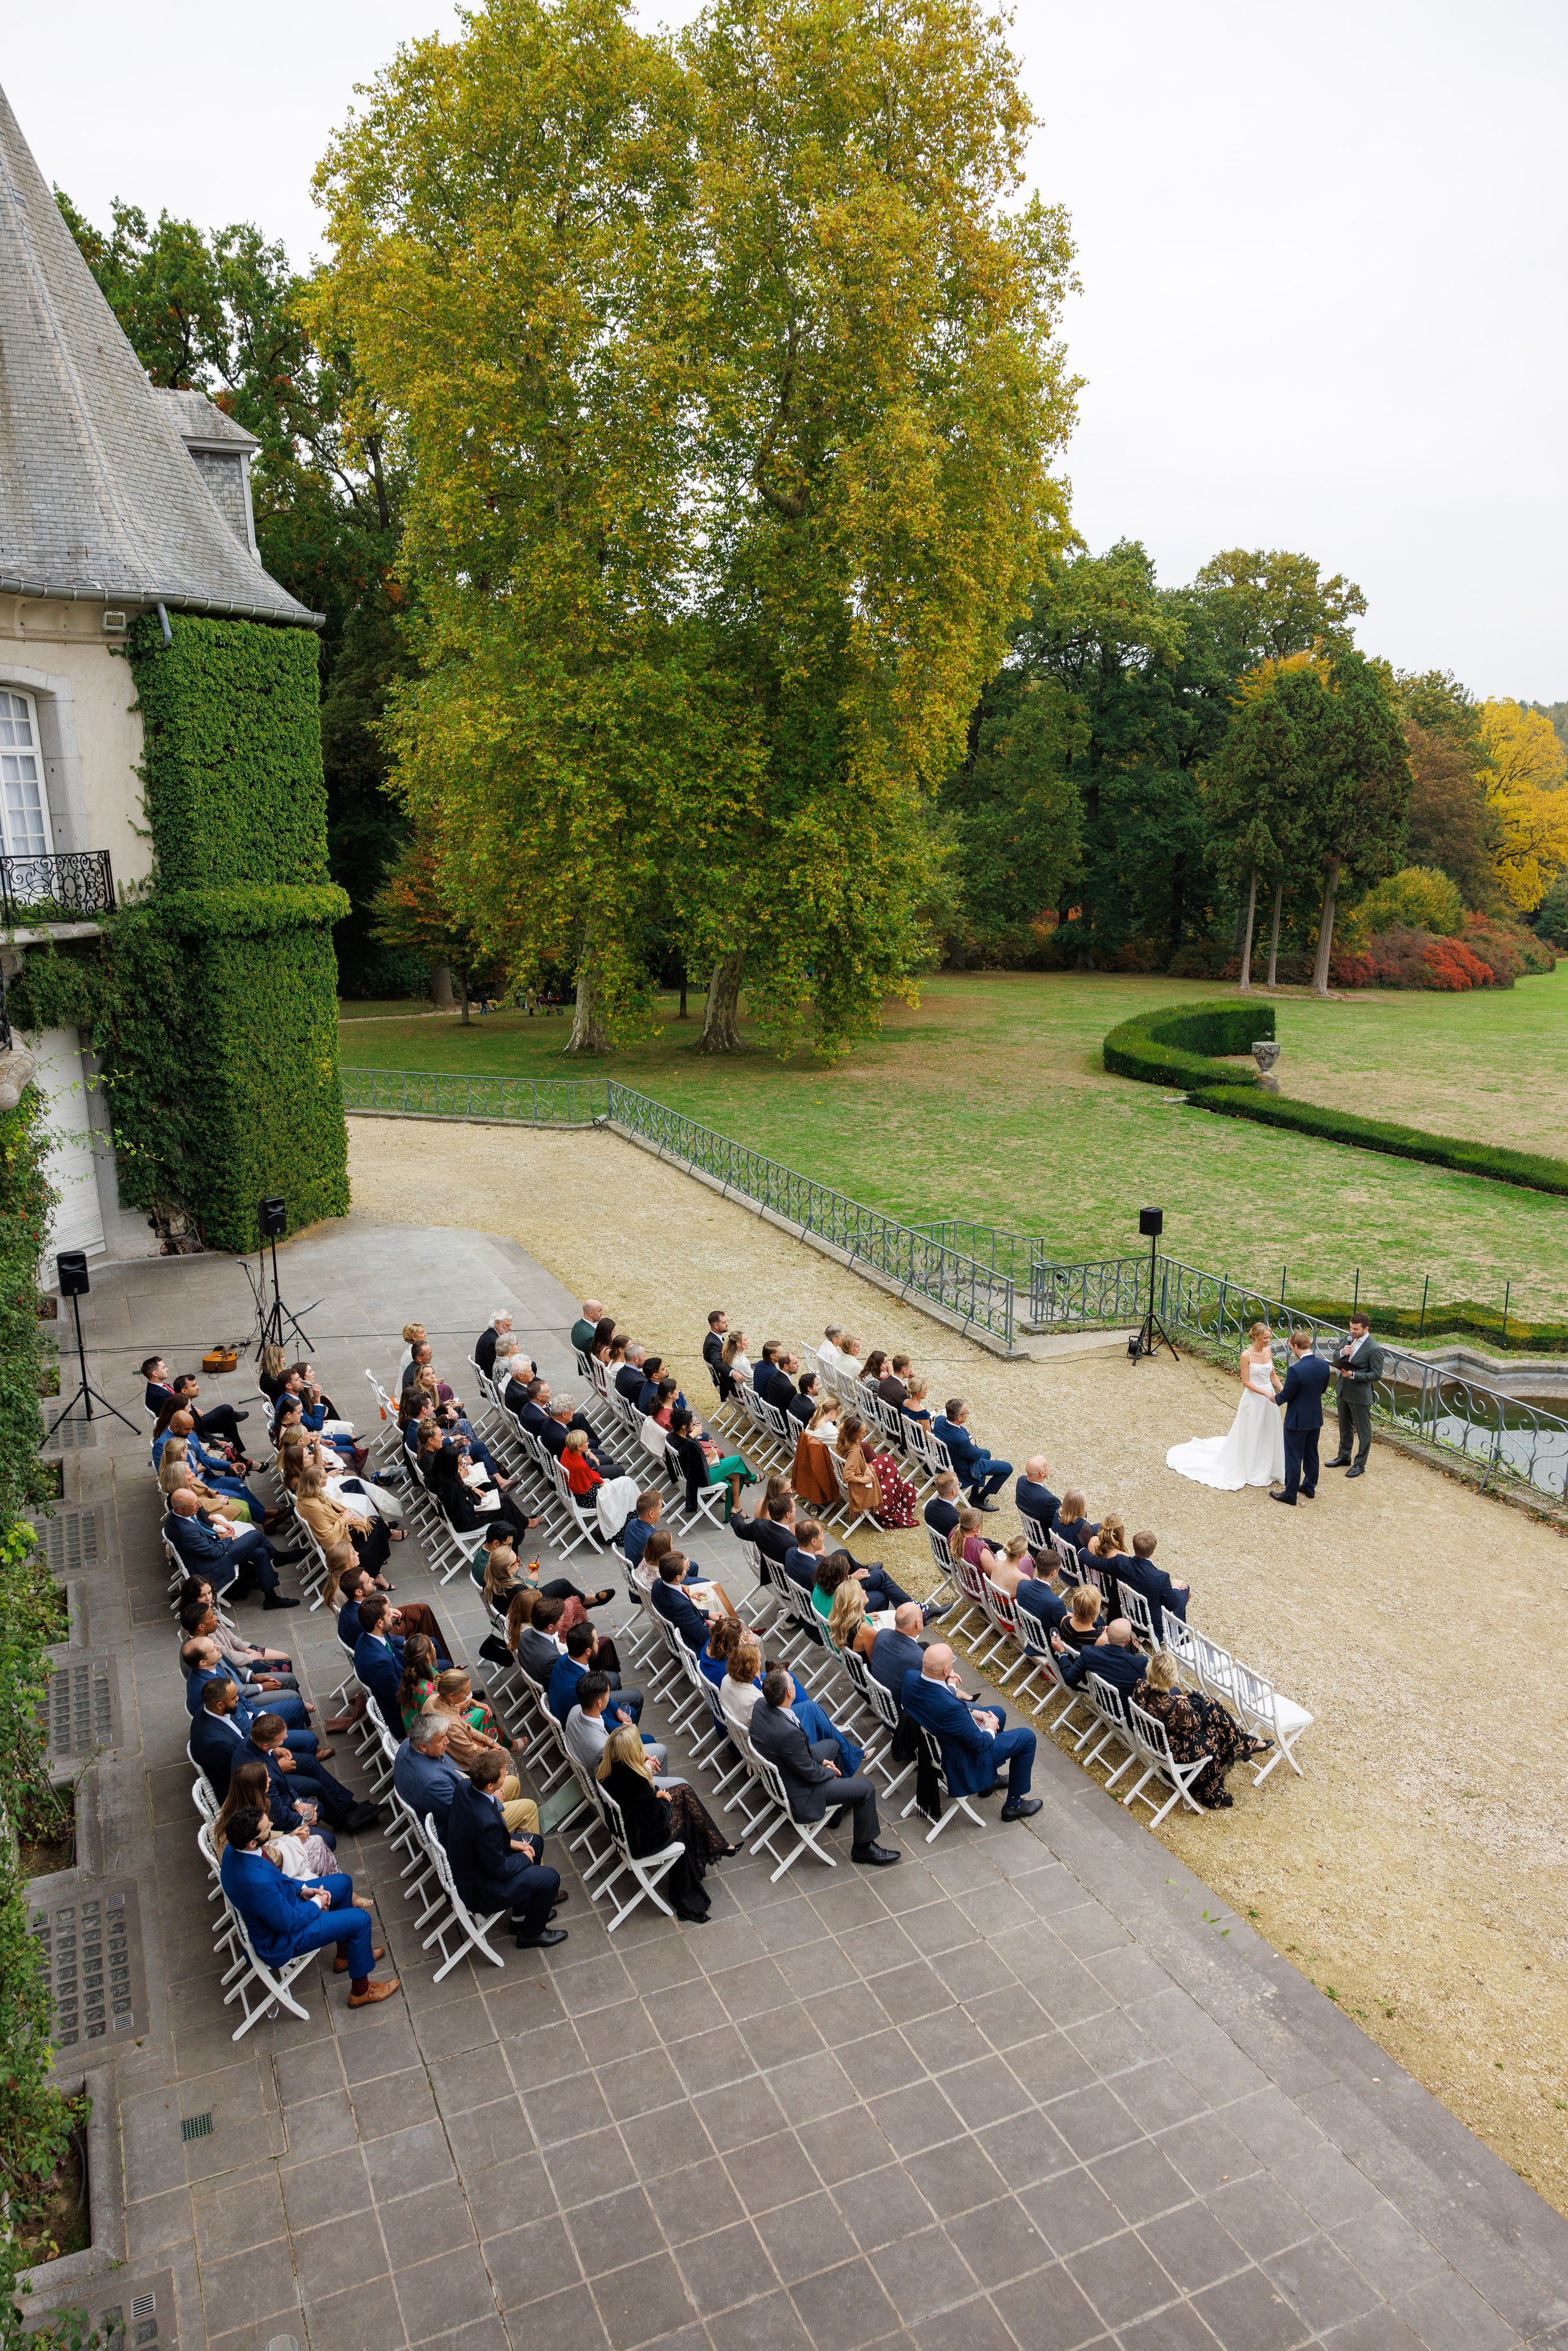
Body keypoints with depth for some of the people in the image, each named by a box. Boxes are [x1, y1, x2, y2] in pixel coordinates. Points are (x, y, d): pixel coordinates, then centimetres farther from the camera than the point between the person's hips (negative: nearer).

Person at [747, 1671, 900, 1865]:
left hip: (775, 1777, 9)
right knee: (866, 1789, -1)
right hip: (797, 1793, -8)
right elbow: (809, 1772, -23)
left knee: (831, 1745, 27)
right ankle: (863, 1848, 20)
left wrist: (820, 1760, 3)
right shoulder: (788, 1732, -39)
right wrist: (830, 1771, -2)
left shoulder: (761, 1705, -14)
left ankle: (836, 1811, 44)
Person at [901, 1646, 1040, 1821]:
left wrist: (970, 1712, -4)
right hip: (960, 1760, -8)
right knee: (1026, 1737, 8)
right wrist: (990, 1729, -5)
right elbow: (978, 1743, -26)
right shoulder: (950, 1706, -41)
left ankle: (989, 1780, 42)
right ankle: (1014, 1804, 24)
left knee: (998, 1712, 26)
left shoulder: (910, 1677, -20)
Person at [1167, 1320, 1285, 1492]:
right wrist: (1266, 1394, -23)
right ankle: (1250, 1472, 20)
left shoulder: (1268, 1351, 2)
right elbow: (1246, 1382, -16)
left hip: (1269, 1397, 6)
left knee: (1268, 1433, 13)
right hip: (1253, 1398, -6)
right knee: (1250, 1434, 5)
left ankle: (1266, 1468, 29)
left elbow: (1273, 1375, 11)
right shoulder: (1246, 1355, -18)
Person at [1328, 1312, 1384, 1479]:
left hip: (1360, 1395, -8)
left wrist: (1353, 1375, -25)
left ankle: (1360, 1464, 20)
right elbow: (1336, 1360, 9)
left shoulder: (1374, 1349, -20)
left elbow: (1376, 1375, -18)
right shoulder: (1349, 1339, 1)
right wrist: (1342, 1353, -13)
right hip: (1344, 1391, 8)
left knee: (1363, 1431, 8)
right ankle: (1344, 1457, 38)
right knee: (1345, 1427, 23)